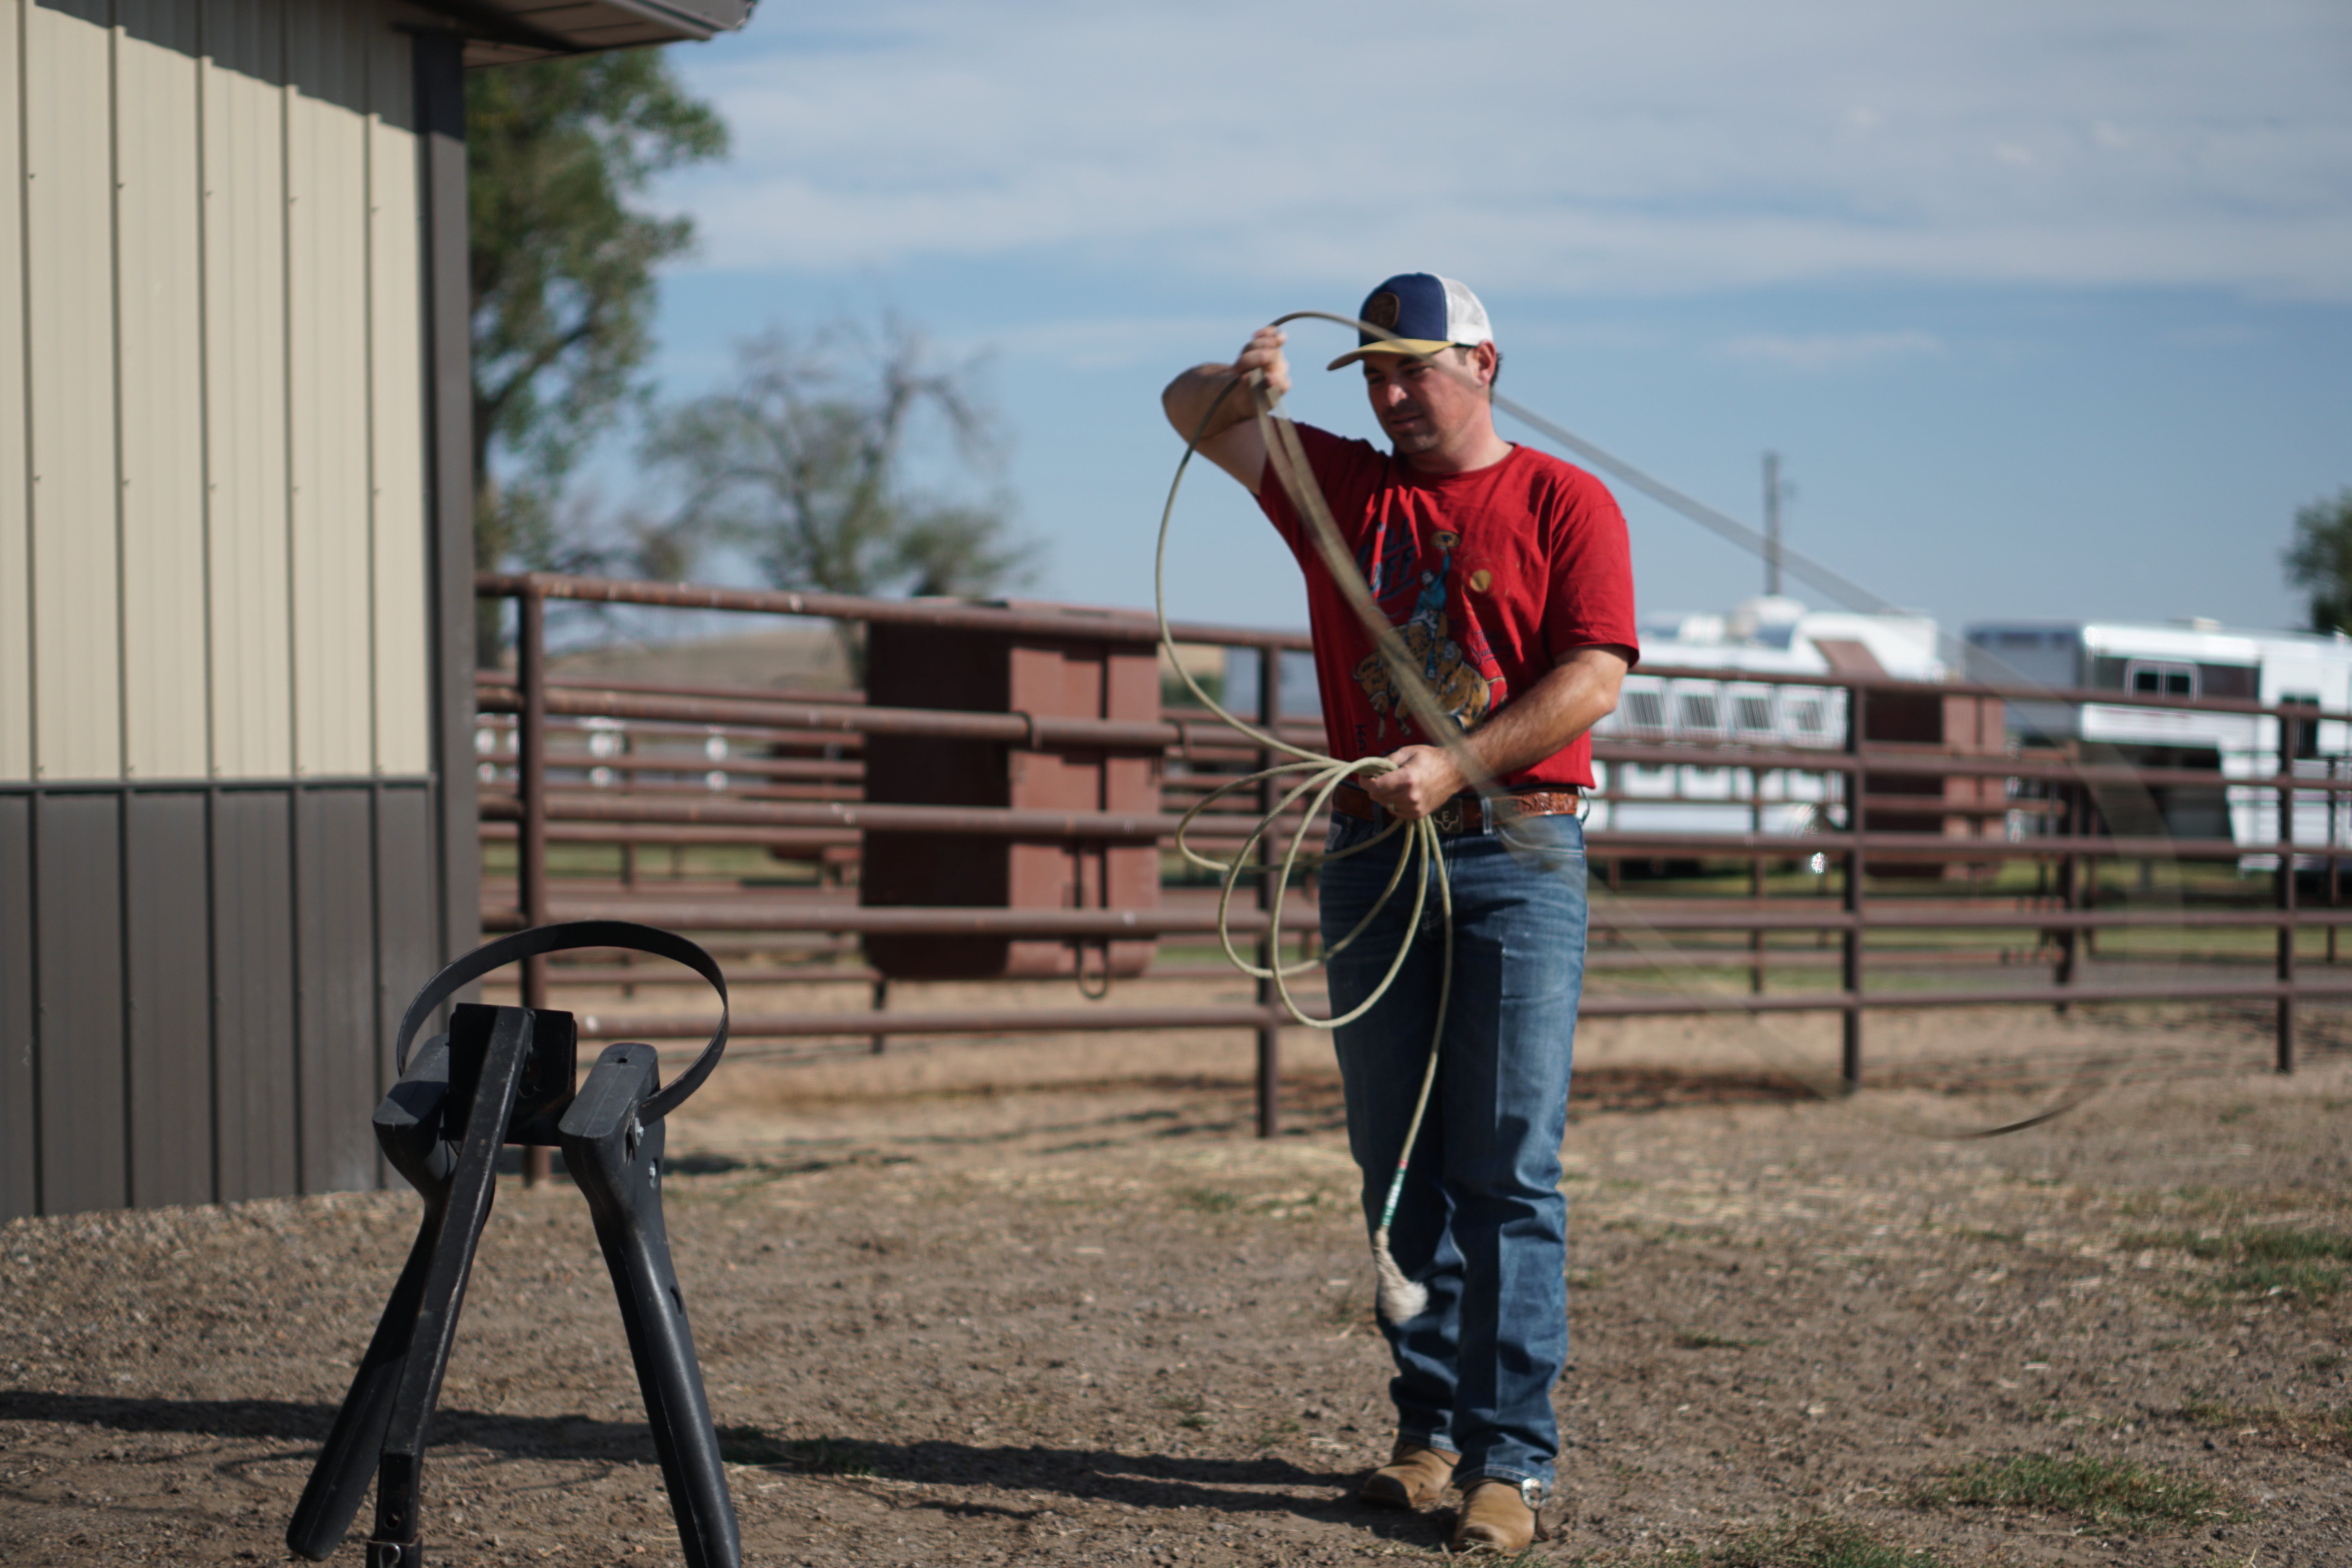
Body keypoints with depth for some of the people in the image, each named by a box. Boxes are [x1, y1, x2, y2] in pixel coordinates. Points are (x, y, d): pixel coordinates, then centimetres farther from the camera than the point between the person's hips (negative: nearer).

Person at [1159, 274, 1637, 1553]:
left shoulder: (1563, 503, 3)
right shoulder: (1341, 486, 16)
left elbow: (1594, 678, -8)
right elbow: (1192, 414, 11)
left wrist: (1456, 765, -18)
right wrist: (1246, 384, -13)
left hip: (1517, 853, -5)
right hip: (1371, 856, 5)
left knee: (1507, 1166, -8)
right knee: (1397, 1162, 7)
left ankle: (1511, 1458, -8)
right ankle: (1432, 1426, 15)